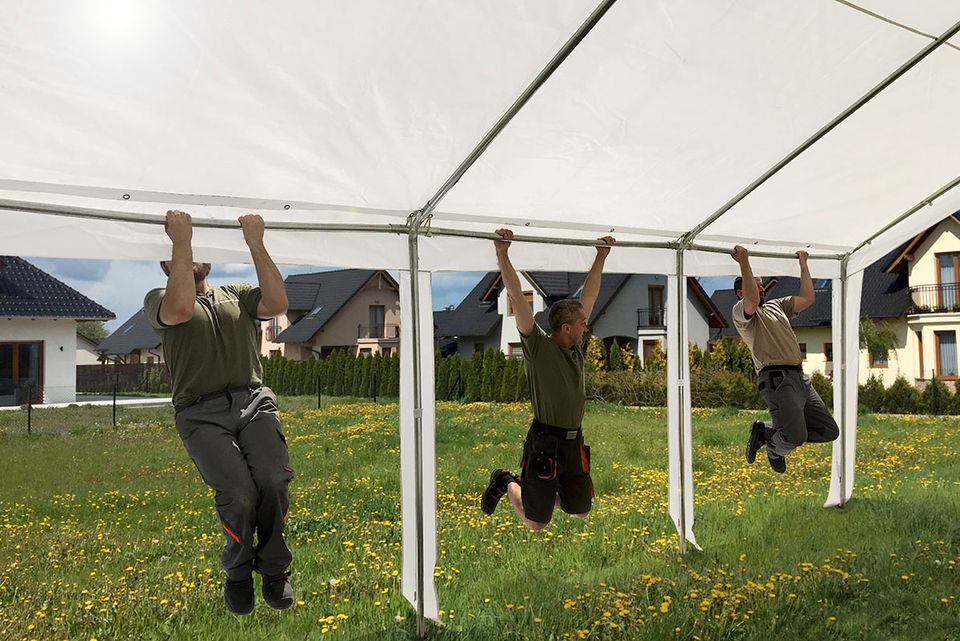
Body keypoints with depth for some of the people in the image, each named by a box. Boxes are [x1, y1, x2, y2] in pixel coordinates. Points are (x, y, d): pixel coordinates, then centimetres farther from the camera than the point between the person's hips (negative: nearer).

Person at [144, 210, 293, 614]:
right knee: (239, 494, -24)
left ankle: (274, 569, 2)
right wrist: (181, 241, -8)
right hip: (201, 413, -2)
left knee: (274, 481, -24)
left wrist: (255, 243, -3)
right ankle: (237, 573, 6)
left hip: (253, 401, 2)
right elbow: (182, 308, -13)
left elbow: (277, 303, 0)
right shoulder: (158, 300, 14)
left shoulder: (237, 295, 22)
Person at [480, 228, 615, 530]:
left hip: (574, 441, 7)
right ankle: (506, 482, 28)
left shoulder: (576, 346, 5)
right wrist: (502, 253, -24)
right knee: (536, 522, 3)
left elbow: (589, 295, 12)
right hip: (544, 441, -7)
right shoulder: (538, 346, -13)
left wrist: (601, 257, 16)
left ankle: (535, 485, 36)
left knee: (581, 512, 16)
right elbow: (516, 295, -20)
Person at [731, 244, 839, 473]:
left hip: (800, 377, 9)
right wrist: (744, 262, -16)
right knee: (797, 436, -24)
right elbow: (753, 299, -21)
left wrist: (803, 264, 29)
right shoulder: (741, 312, 2)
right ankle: (774, 449, 12)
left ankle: (767, 431, 19)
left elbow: (808, 297, 24)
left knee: (830, 431, 9)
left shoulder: (777, 305, 28)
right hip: (776, 378, -9)